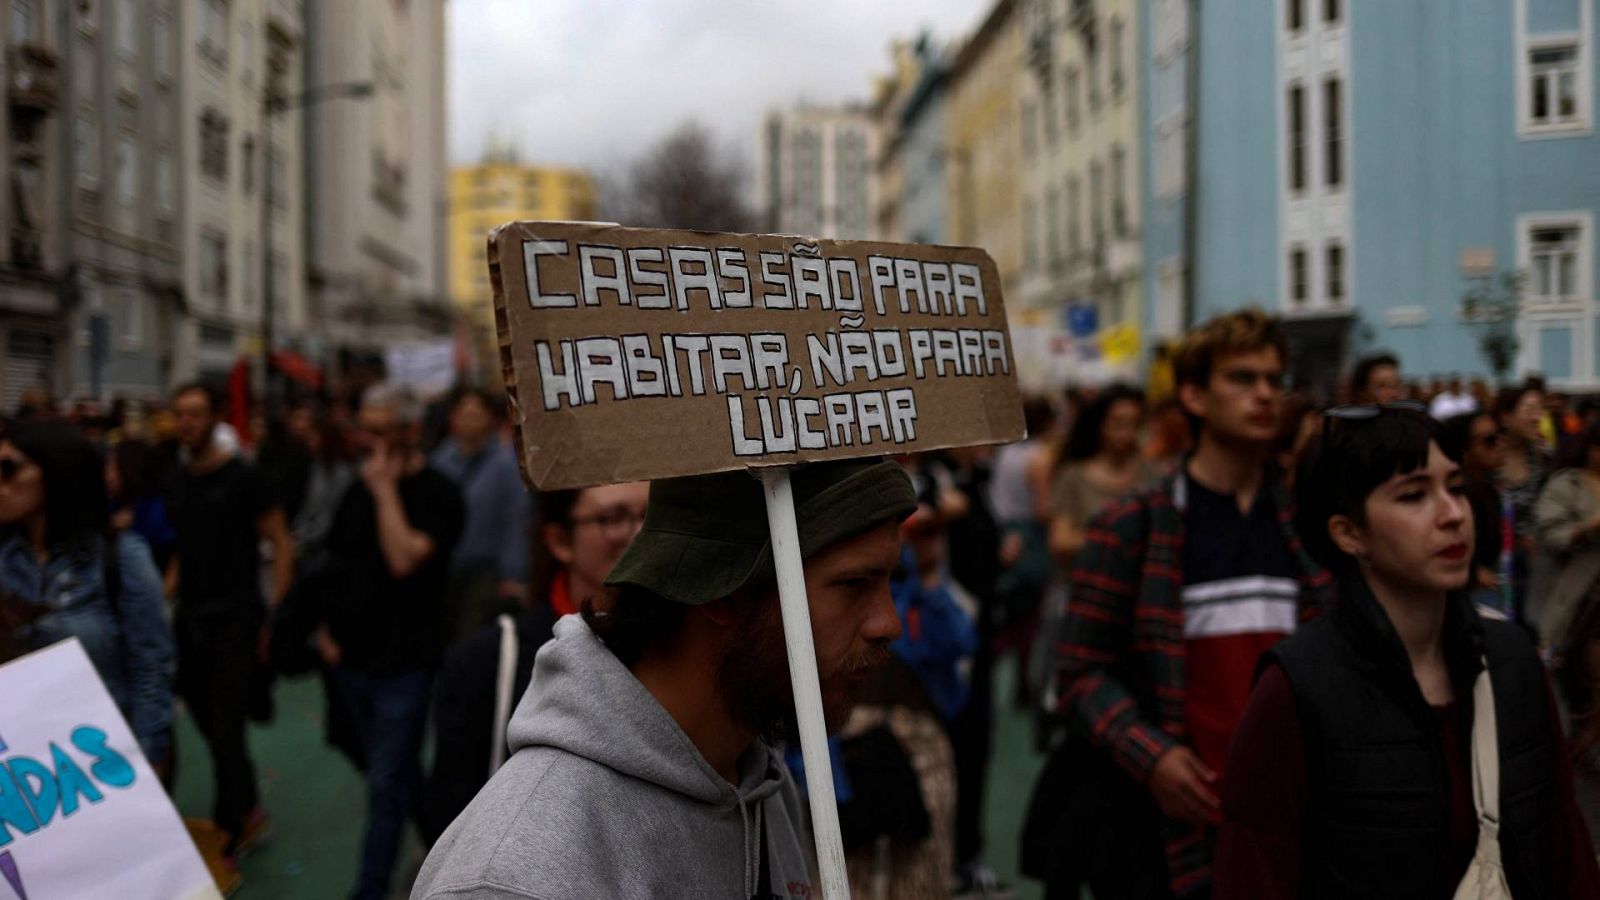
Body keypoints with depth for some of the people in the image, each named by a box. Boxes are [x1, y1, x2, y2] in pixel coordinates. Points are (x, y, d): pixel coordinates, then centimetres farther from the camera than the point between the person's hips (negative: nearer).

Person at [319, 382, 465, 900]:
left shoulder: (436, 494, -13)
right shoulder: (360, 491, 9)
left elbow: (404, 559, -26)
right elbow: (336, 563, 18)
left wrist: (385, 489, -20)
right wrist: (329, 628, 8)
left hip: (403, 663, -7)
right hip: (353, 658, 7)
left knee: (386, 784, -3)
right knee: (400, 777, 19)